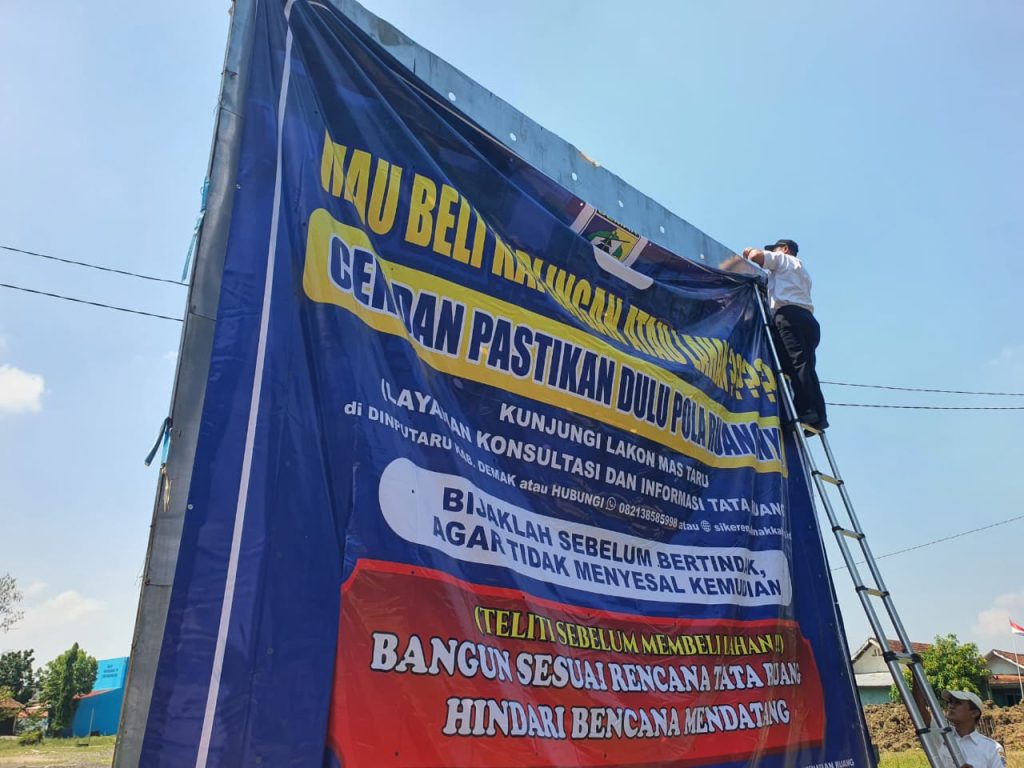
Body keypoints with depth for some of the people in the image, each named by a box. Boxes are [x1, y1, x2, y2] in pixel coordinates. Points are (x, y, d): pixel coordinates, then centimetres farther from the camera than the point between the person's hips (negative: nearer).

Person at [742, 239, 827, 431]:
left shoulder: (783, 260, 15)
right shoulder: (802, 271, 39)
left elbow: (757, 256, 0)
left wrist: (750, 251, 21)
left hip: (789, 315, -8)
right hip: (807, 318, 8)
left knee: (797, 363, -20)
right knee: (806, 366, 0)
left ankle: (808, 413, -32)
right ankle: (818, 417, -11)